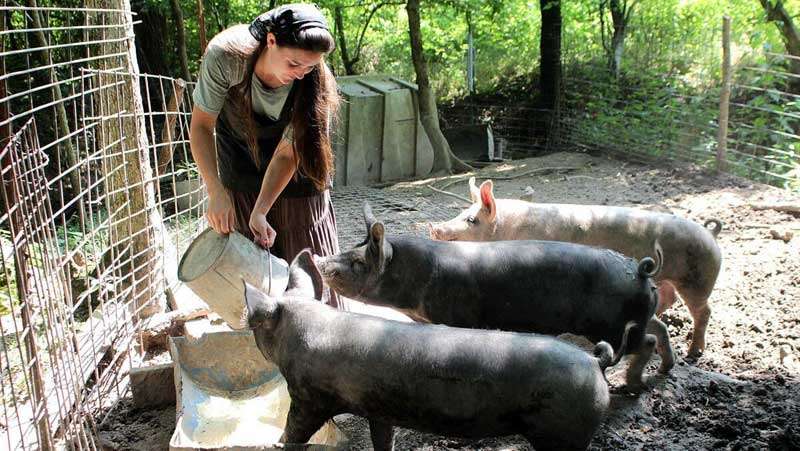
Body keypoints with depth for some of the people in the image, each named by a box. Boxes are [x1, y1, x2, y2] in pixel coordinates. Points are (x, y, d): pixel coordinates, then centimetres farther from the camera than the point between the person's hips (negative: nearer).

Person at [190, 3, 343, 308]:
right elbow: (201, 126, -20)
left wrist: (260, 212, -28)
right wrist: (216, 192, -28)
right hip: (240, 175, 1)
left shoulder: (315, 83, -30)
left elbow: (287, 154, -22)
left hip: (296, 172, 0)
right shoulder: (226, 55, -30)